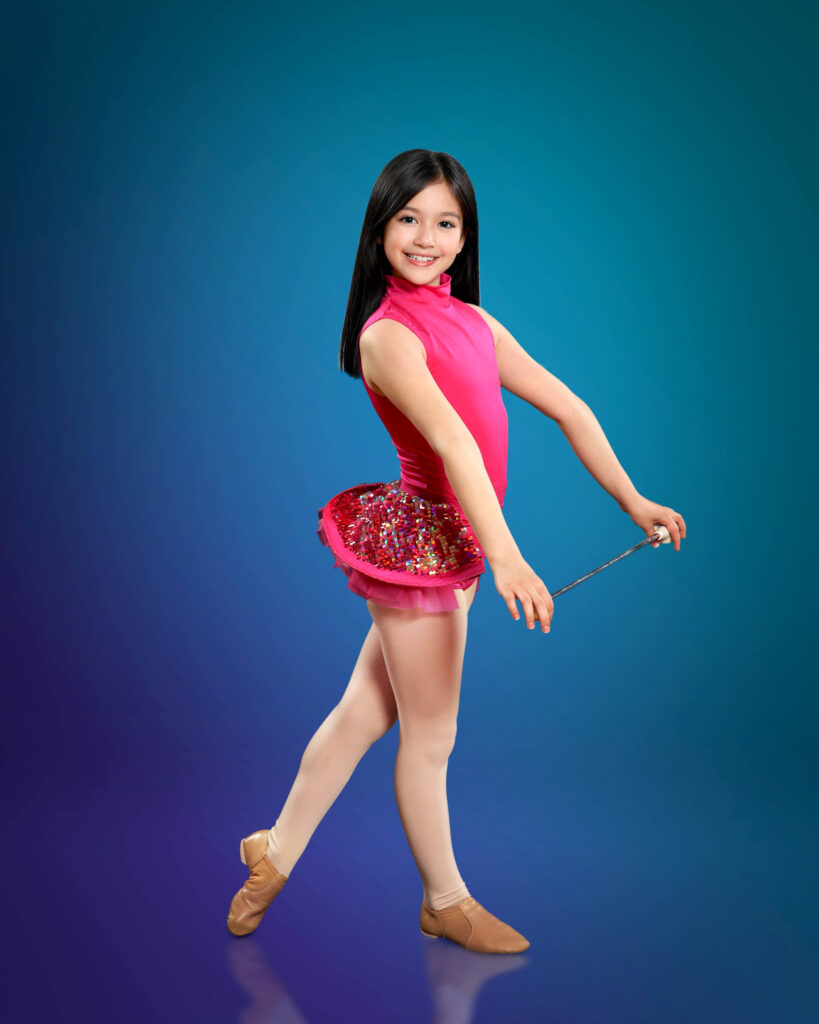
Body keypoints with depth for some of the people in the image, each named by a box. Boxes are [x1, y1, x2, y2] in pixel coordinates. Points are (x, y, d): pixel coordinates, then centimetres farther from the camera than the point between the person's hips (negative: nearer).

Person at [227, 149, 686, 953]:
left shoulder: (475, 325, 8)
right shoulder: (387, 335, -16)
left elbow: (567, 408, 9)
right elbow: (451, 438, -30)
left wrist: (632, 501, 6)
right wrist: (504, 555, -40)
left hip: (452, 546, 7)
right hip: (420, 542, -7)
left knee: (364, 712, 18)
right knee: (430, 738, 9)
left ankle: (277, 852, 35)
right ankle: (446, 901, 30)